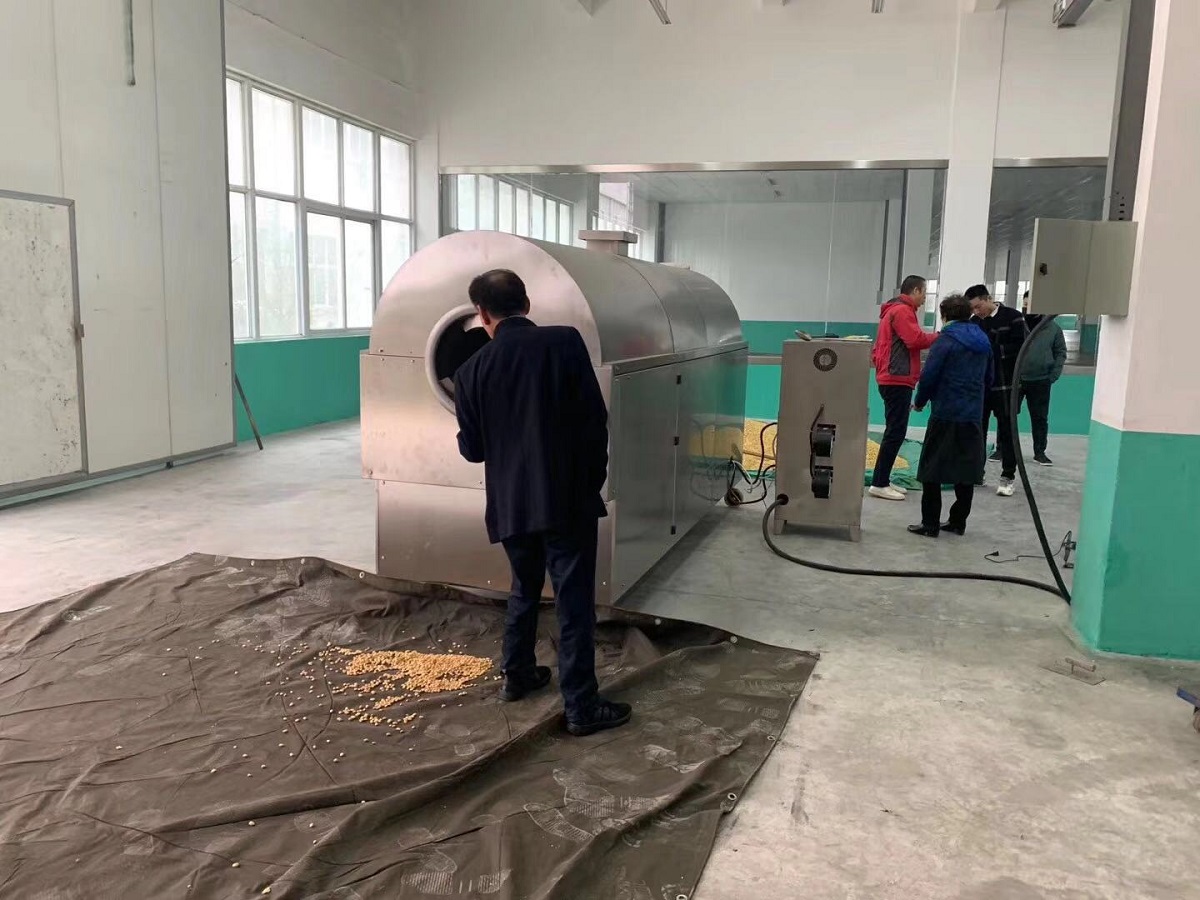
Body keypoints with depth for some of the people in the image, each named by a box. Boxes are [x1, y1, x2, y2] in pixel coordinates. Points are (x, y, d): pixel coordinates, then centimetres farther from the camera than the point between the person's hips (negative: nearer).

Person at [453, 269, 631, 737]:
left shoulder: (471, 371, 1)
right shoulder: (565, 341, -7)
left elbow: (472, 448, 7)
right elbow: (595, 418, -9)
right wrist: (594, 478, 4)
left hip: (510, 503, 4)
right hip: (567, 498, -3)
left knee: (524, 589, 24)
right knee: (575, 603, 3)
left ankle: (517, 675, 37)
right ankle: (581, 706, 8)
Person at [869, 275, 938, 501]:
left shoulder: (894, 310, 21)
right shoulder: (902, 311, -11)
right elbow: (915, 339, -21)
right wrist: (939, 336, -9)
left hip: (892, 380, 11)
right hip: (898, 380, -11)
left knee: (894, 431, 13)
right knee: (896, 432, -10)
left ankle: (883, 481, 15)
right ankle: (879, 484, -9)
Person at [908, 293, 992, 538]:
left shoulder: (946, 340, -9)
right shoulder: (983, 341, 12)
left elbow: (929, 376, -13)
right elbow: (988, 379, 18)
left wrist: (919, 402, 1)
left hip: (946, 414, -7)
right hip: (973, 415, 7)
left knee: (931, 469, 0)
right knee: (966, 470, 11)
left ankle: (930, 524, 1)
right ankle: (958, 522, 18)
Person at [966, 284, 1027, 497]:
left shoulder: (1012, 317, -6)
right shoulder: (974, 322, 7)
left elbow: (1023, 347, -13)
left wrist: (993, 348, -17)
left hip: (1005, 386, -4)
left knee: (1007, 431, 3)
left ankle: (1007, 477, 9)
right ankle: (976, 472, 20)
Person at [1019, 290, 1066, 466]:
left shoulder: (1052, 327, 2)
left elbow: (1060, 353, 8)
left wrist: (1053, 376, -3)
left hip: (1041, 382, 1)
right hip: (1014, 379, -1)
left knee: (1040, 418, 8)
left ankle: (1040, 452, 18)